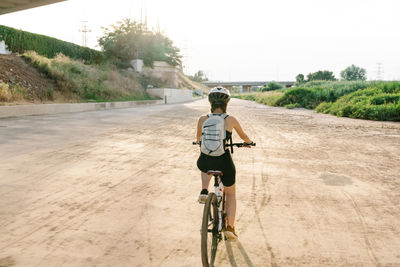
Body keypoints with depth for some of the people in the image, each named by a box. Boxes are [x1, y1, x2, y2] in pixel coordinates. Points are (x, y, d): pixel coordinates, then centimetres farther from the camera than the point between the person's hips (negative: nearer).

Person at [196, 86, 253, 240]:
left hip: (205, 162, 2)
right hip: (224, 162, -1)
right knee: (231, 194, 23)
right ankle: (230, 228, 18)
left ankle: (204, 191, 19)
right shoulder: (231, 120, -4)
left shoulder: (203, 119, -1)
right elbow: (243, 136, 14)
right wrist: (249, 142, 37)